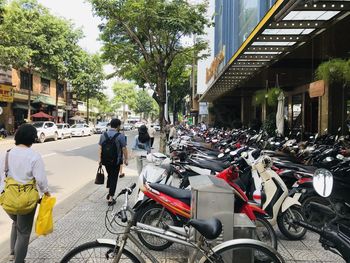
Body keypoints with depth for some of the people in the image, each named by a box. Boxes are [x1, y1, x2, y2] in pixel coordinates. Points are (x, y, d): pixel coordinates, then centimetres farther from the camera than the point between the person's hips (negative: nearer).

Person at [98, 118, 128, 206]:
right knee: (114, 178, 4)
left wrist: (100, 158, 12)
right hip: (116, 161, -4)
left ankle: (109, 193, 27)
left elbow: (100, 148, 4)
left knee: (109, 175, 23)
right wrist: (126, 159, 1)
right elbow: (124, 149, -10)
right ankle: (111, 198, 5)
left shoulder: (103, 135, 2)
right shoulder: (120, 136, -12)